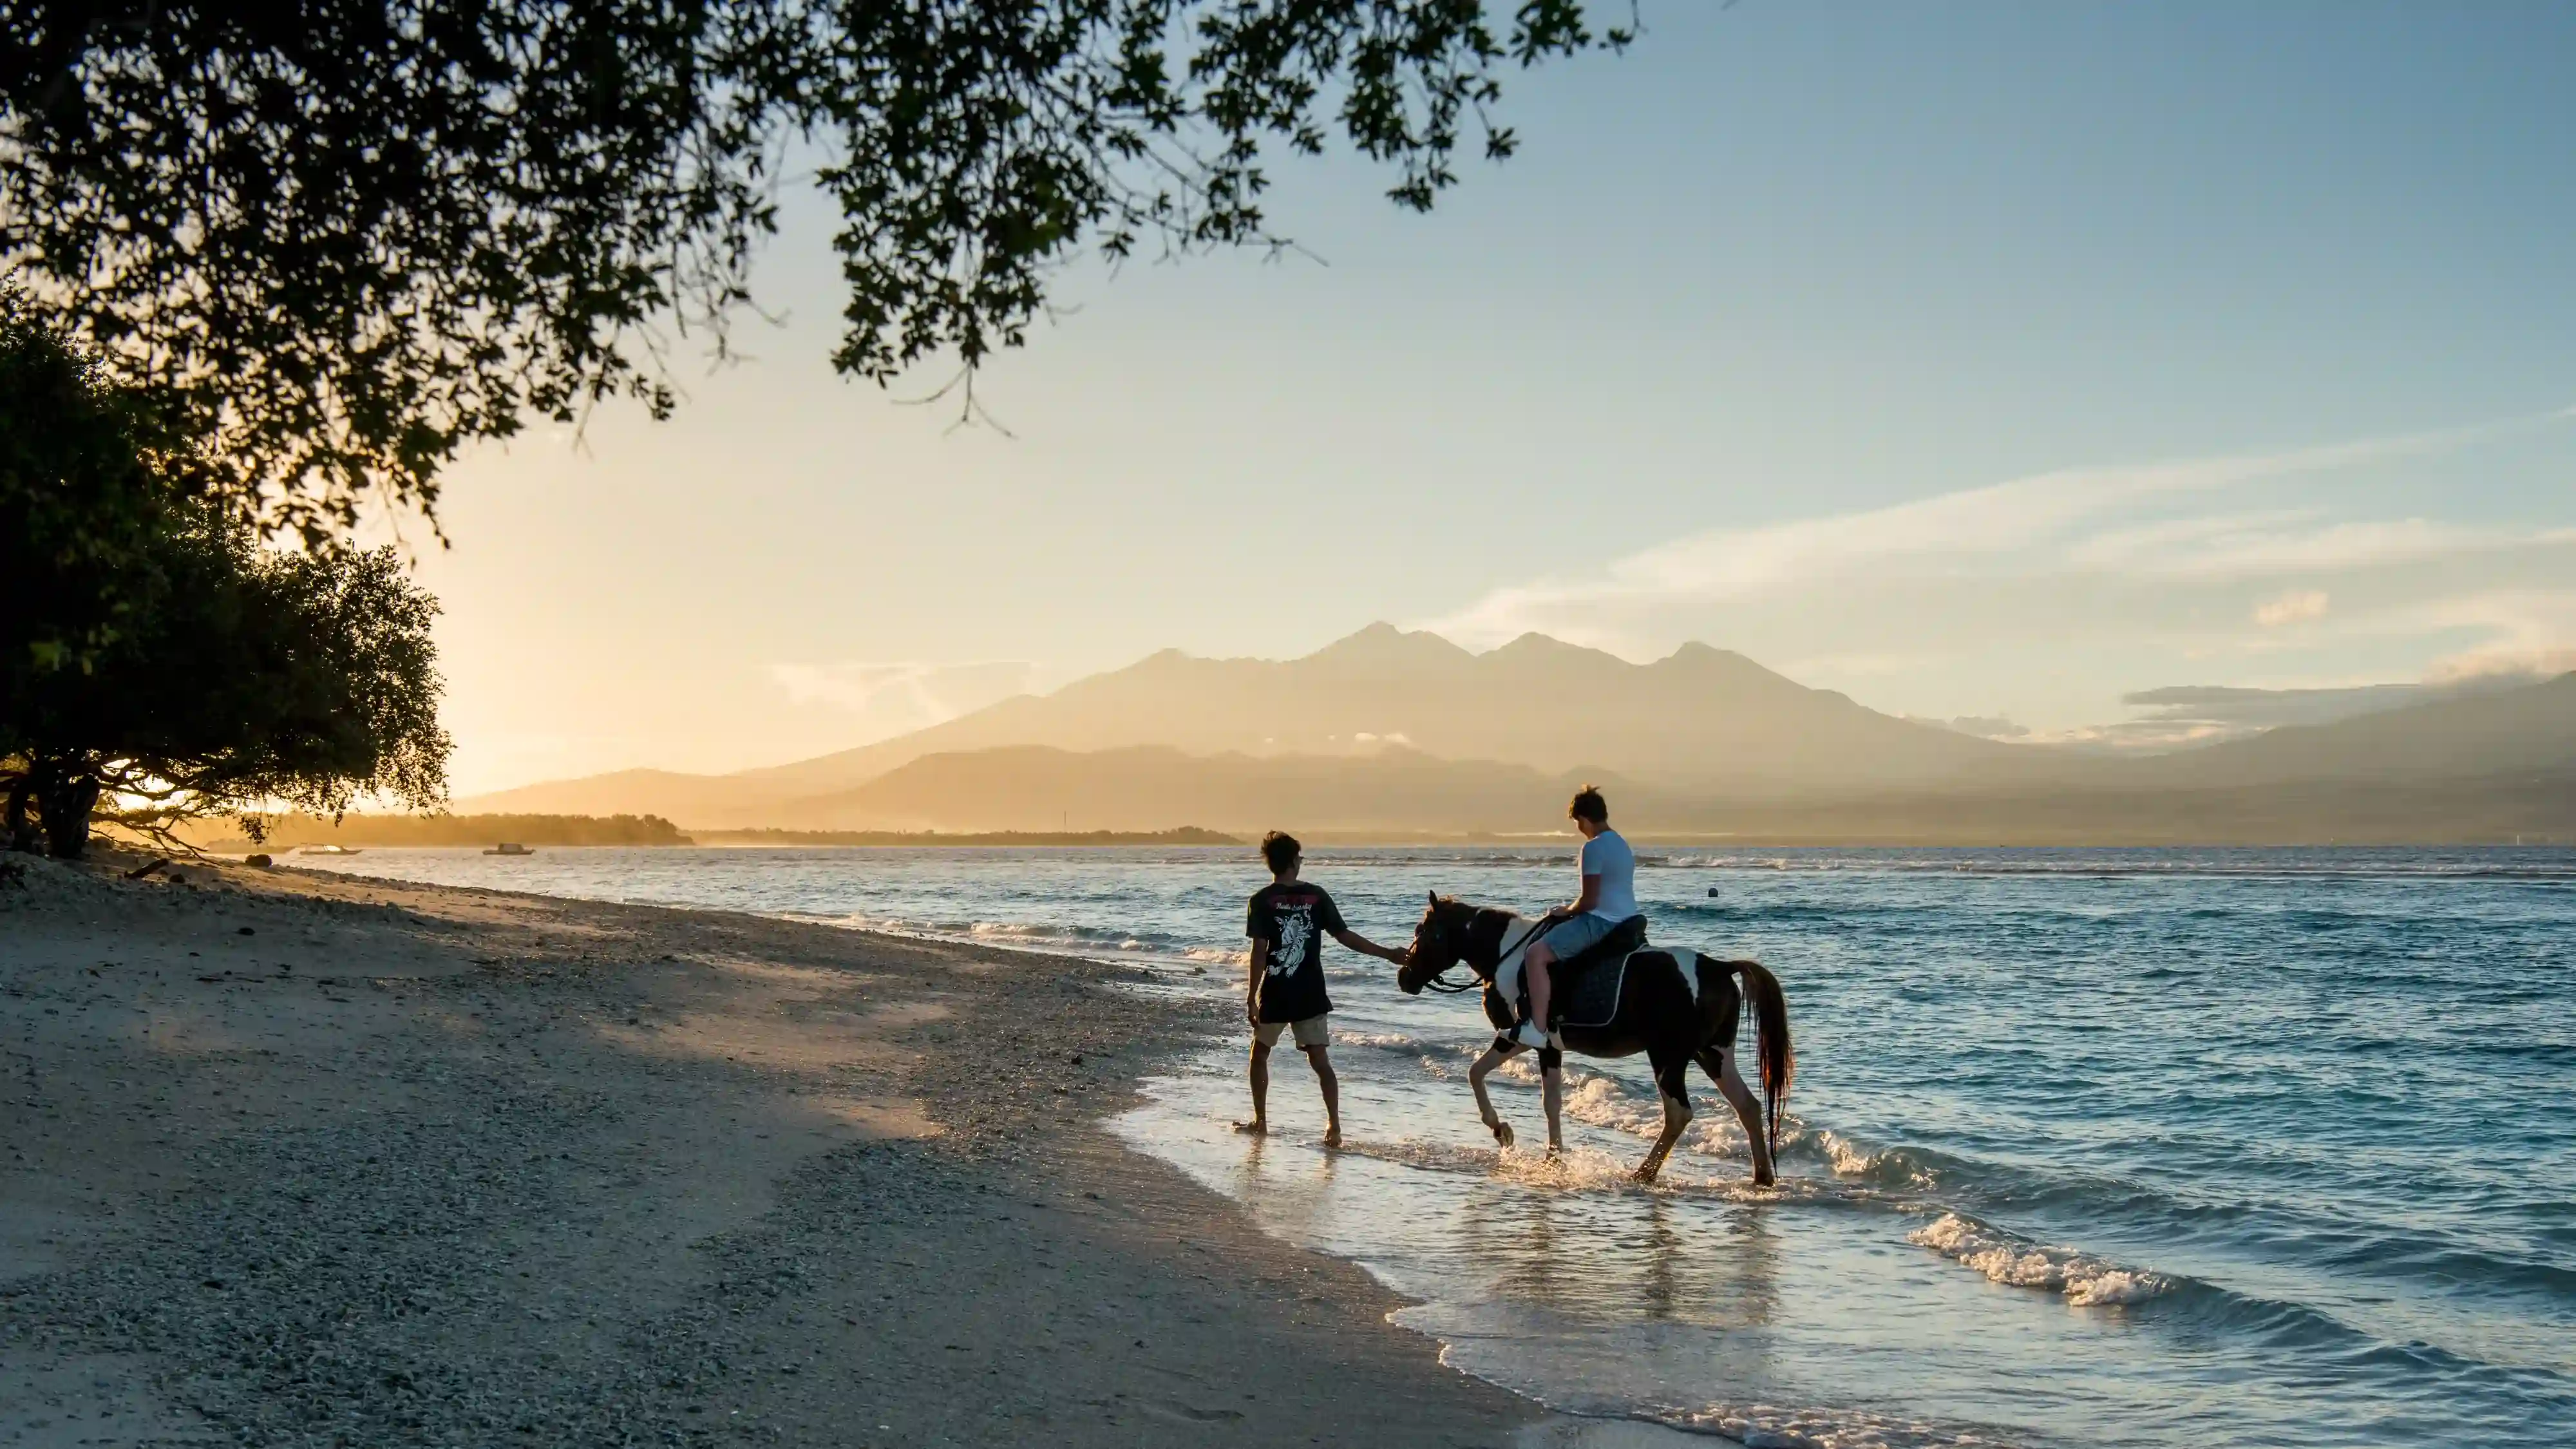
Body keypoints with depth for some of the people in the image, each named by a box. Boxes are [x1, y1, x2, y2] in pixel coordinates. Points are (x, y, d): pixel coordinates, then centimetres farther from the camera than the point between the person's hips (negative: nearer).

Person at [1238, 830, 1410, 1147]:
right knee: (1319, 1060, 3)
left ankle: (1260, 1121, 21)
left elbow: (1259, 951, -12)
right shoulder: (1316, 896, 1)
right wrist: (1388, 954, 11)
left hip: (1275, 994, -2)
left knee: (1260, 1053, 18)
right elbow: (1345, 936, 2)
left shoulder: (1262, 900, -7)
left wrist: (1251, 997, -9)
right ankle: (1334, 1125, -9)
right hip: (1310, 995, 2)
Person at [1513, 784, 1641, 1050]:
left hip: (1601, 922, -10)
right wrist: (1573, 909, 23)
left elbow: (1589, 901, -18)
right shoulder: (1622, 845, 15)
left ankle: (1537, 1029, -25)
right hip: (1628, 921, 10)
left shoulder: (1594, 848, -15)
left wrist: (1567, 911, 1)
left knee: (1537, 954, -15)